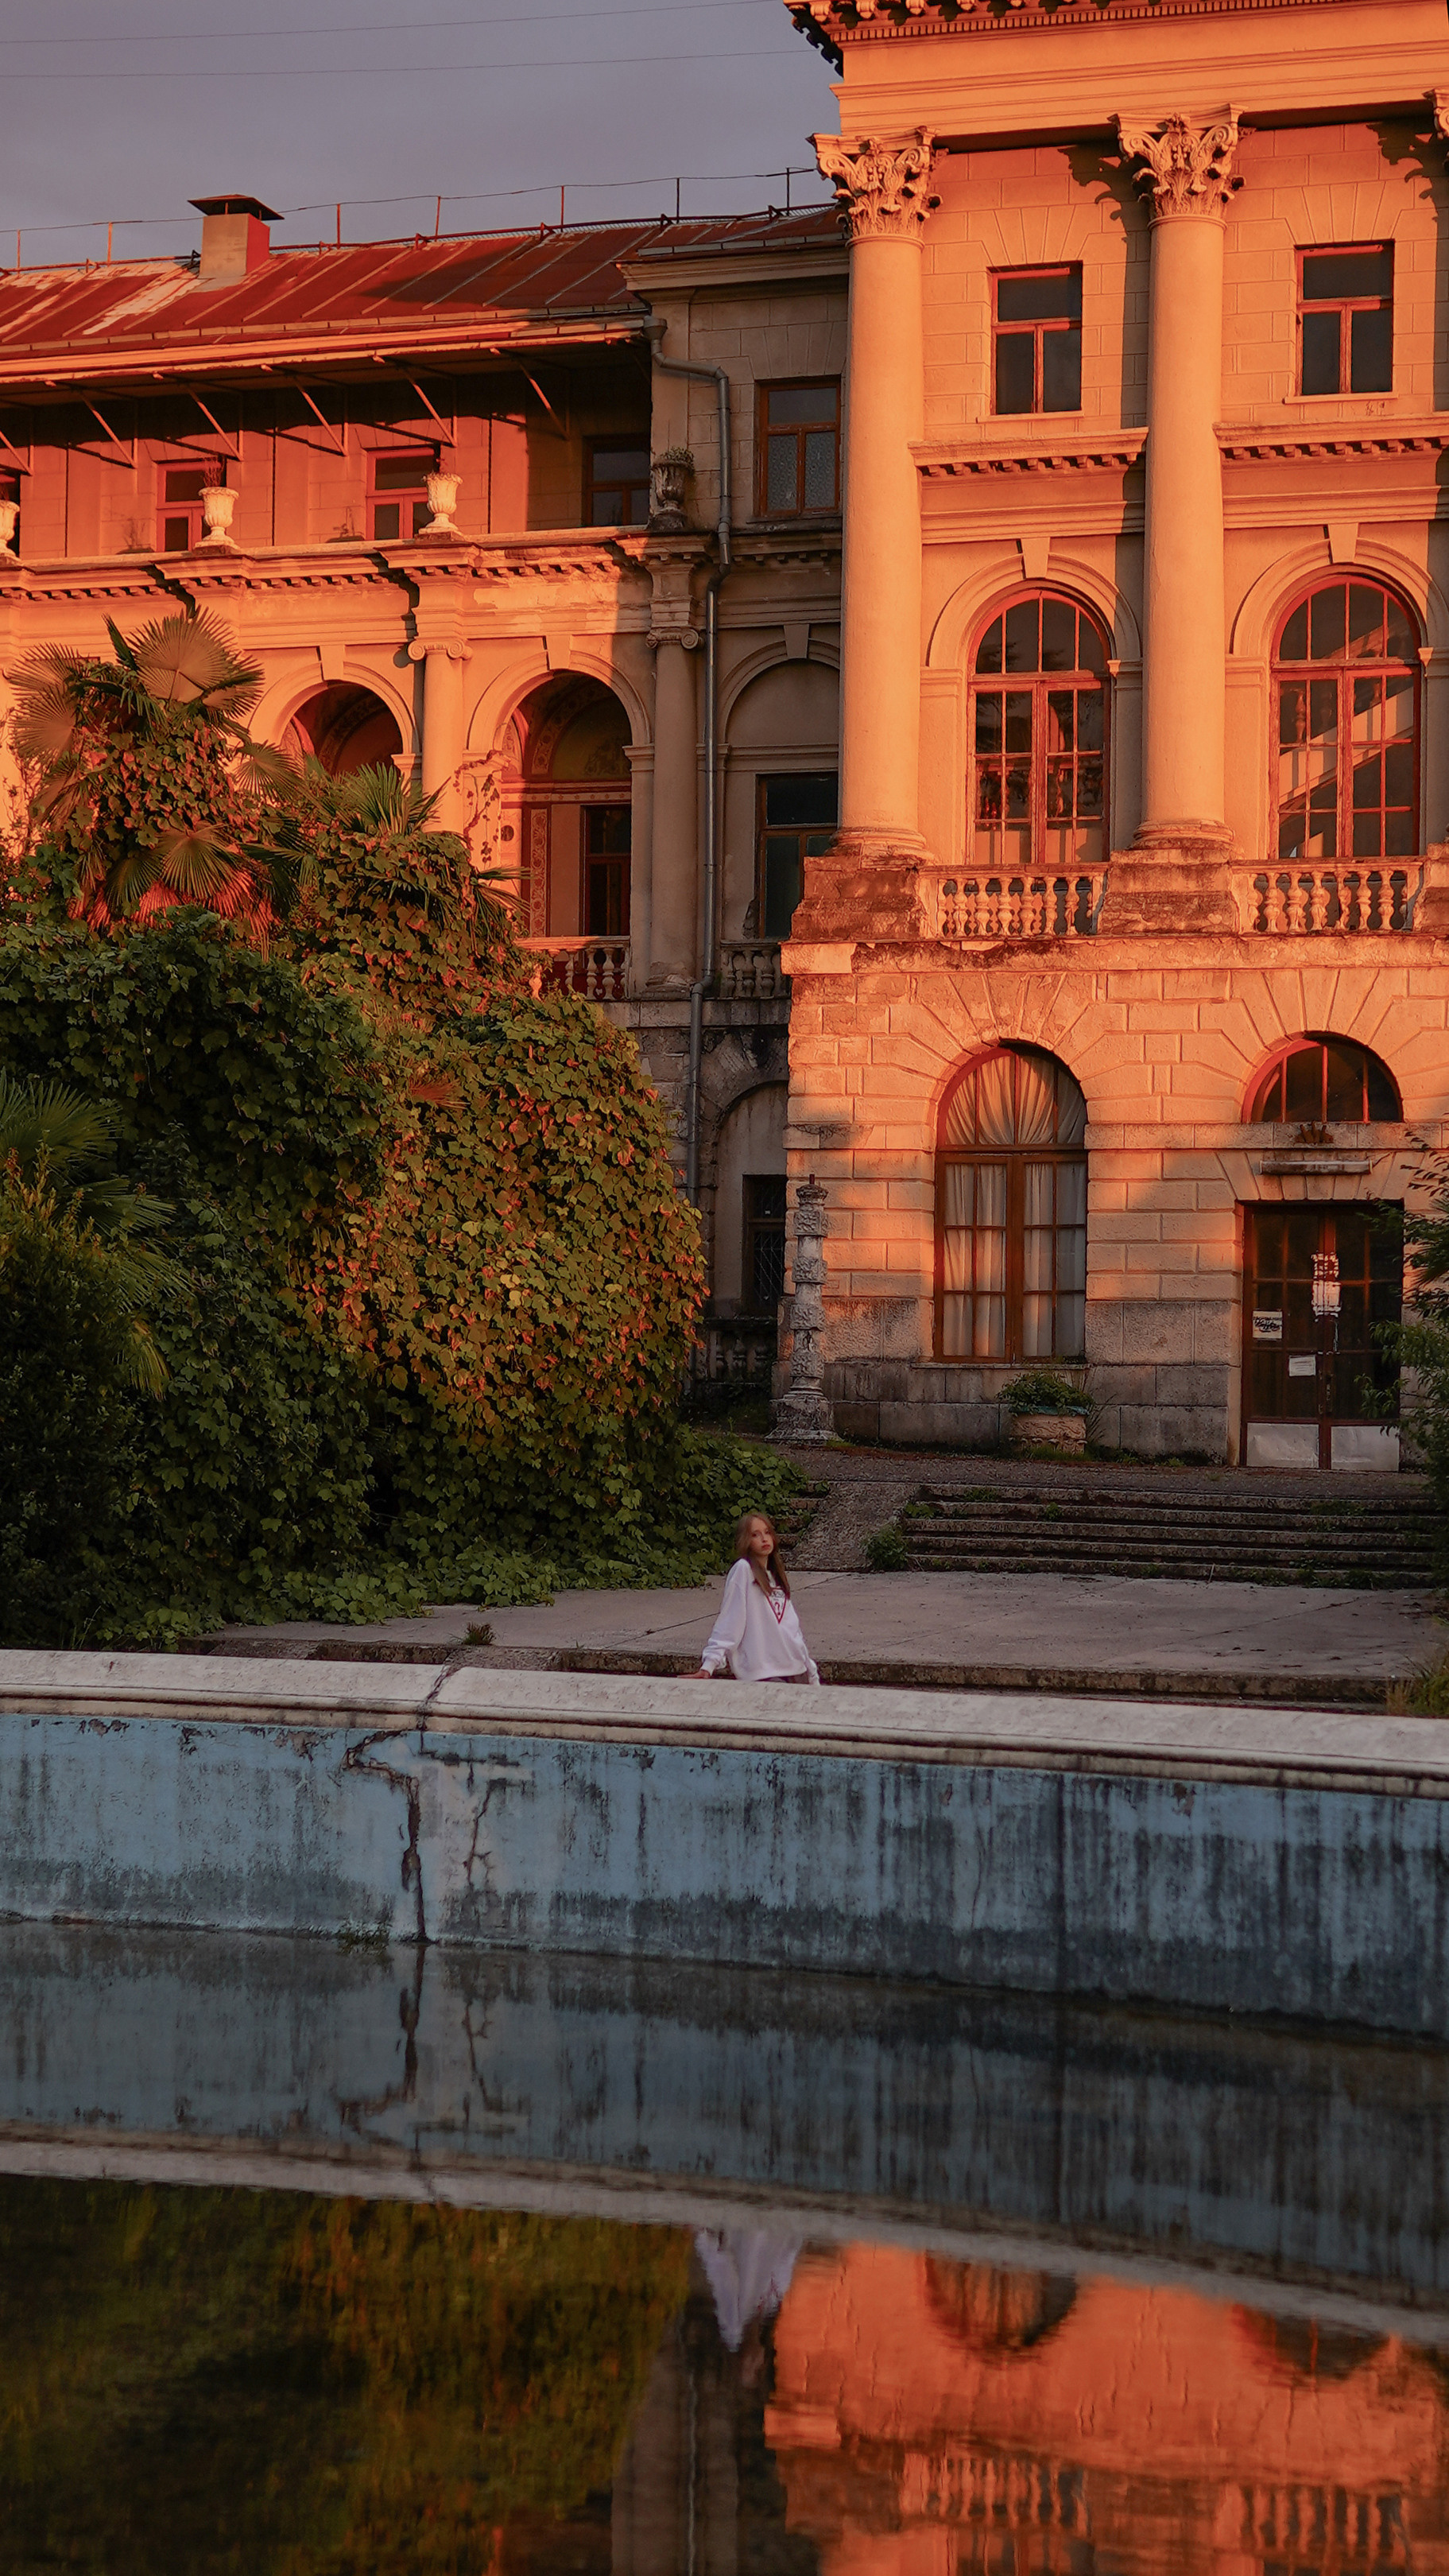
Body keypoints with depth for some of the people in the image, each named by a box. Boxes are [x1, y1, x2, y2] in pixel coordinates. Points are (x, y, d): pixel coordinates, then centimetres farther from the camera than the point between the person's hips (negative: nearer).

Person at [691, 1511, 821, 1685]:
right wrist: (709, 1665, -18)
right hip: (761, 1674, -7)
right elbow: (728, 1622, -9)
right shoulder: (743, 1570, -4)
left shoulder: (778, 1576, 18)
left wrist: (813, 1676, 20)